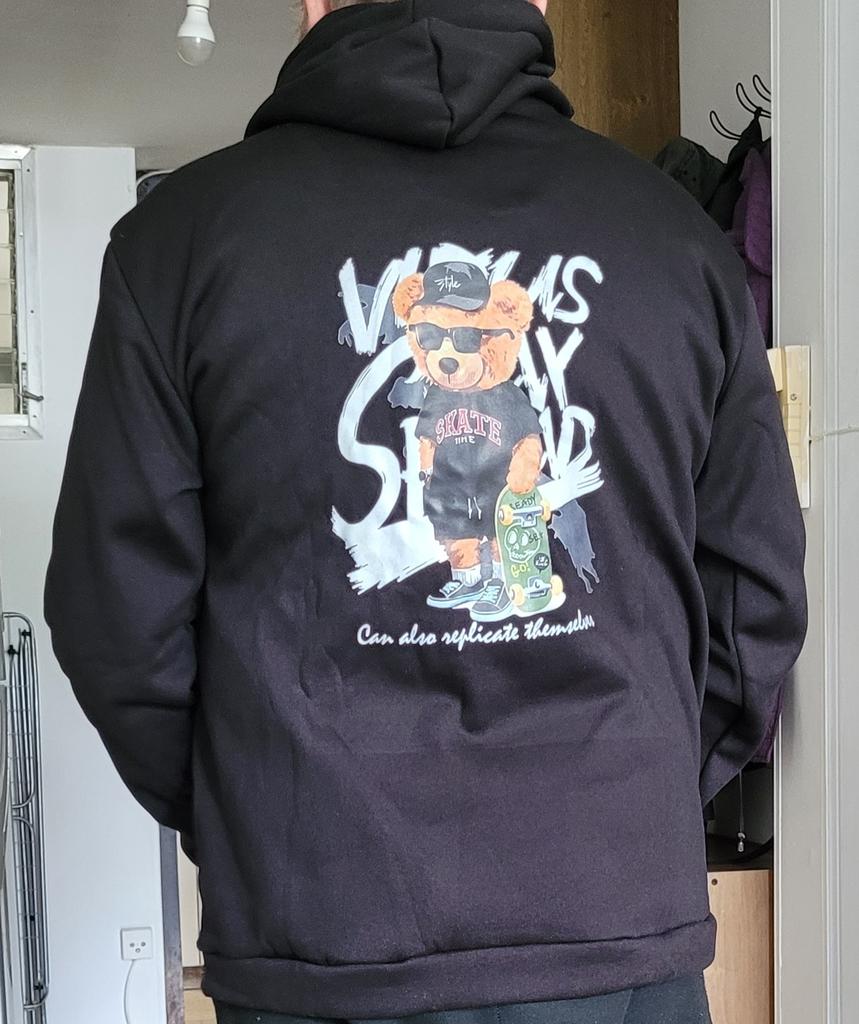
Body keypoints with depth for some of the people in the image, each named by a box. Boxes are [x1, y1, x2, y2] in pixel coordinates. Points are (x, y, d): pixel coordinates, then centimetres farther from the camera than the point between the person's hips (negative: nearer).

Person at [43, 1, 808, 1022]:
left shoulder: (186, 228, -1)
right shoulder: (677, 230, 4)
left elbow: (118, 612, -3)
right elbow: (759, 596, 5)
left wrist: (232, 825, 10)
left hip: (321, 941, -1)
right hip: (623, 941, 2)